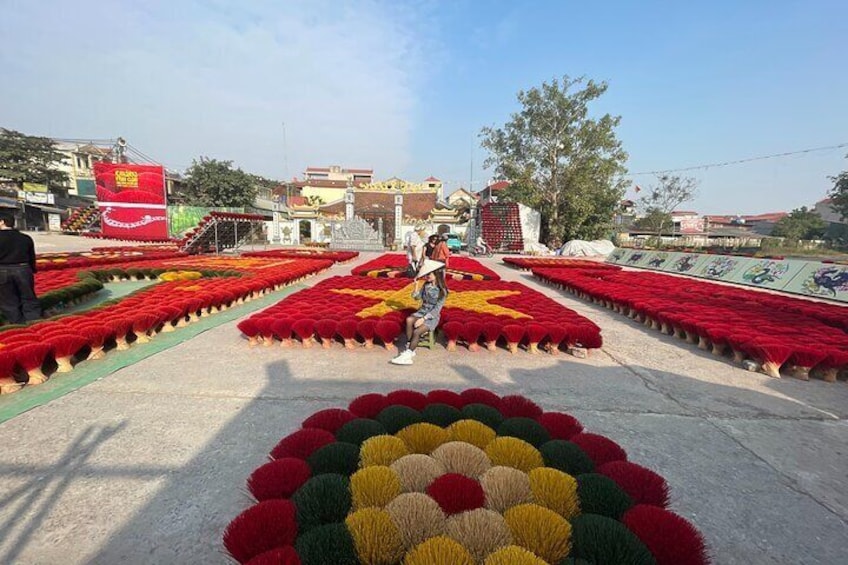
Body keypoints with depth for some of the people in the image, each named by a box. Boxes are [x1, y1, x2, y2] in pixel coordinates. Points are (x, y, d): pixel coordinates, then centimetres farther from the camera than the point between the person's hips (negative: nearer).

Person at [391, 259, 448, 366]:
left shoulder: (442, 290, -12)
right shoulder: (426, 285, 5)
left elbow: (437, 309, -16)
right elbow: (417, 297, 9)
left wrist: (423, 319, -23)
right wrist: (417, 284, -4)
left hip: (432, 317, -5)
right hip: (422, 311, 5)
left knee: (417, 331, -28)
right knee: (409, 320, -28)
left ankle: (407, 354, -18)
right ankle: (409, 350, -24)